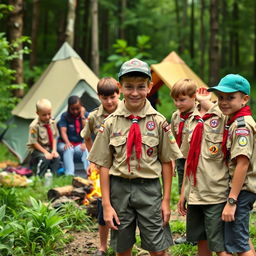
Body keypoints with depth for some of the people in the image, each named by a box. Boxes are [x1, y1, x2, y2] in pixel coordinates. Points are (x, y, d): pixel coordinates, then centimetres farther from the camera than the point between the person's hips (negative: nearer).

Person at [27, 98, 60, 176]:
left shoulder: (52, 123, 0)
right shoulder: (34, 126, -17)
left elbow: (54, 138, 4)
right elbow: (34, 142, -15)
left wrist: (54, 150, -11)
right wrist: (45, 152, -19)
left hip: (49, 148, 5)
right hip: (37, 149, -5)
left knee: (56, 157, -22)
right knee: (45, 158, -31)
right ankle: (39, 176, -16)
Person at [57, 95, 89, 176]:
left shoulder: (85, 115, 3)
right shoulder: (65, 116, 0)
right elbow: (63, 131, -11)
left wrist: (82, 116, -13)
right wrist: (67, 142, -29)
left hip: (80, 144, 1)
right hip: (65, 143, -1)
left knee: (85, 150, -33)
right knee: (68, 149, -35)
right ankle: (69, 175, -45)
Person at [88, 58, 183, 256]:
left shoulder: (158, 122, -2)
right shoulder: (111, 122, -1)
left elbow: (166, 163, 3)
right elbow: (104, 166, 1)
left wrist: (166, 200, 0)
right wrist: (106, 204, -3)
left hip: (149, 189, -1)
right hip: (120, 189, 1)